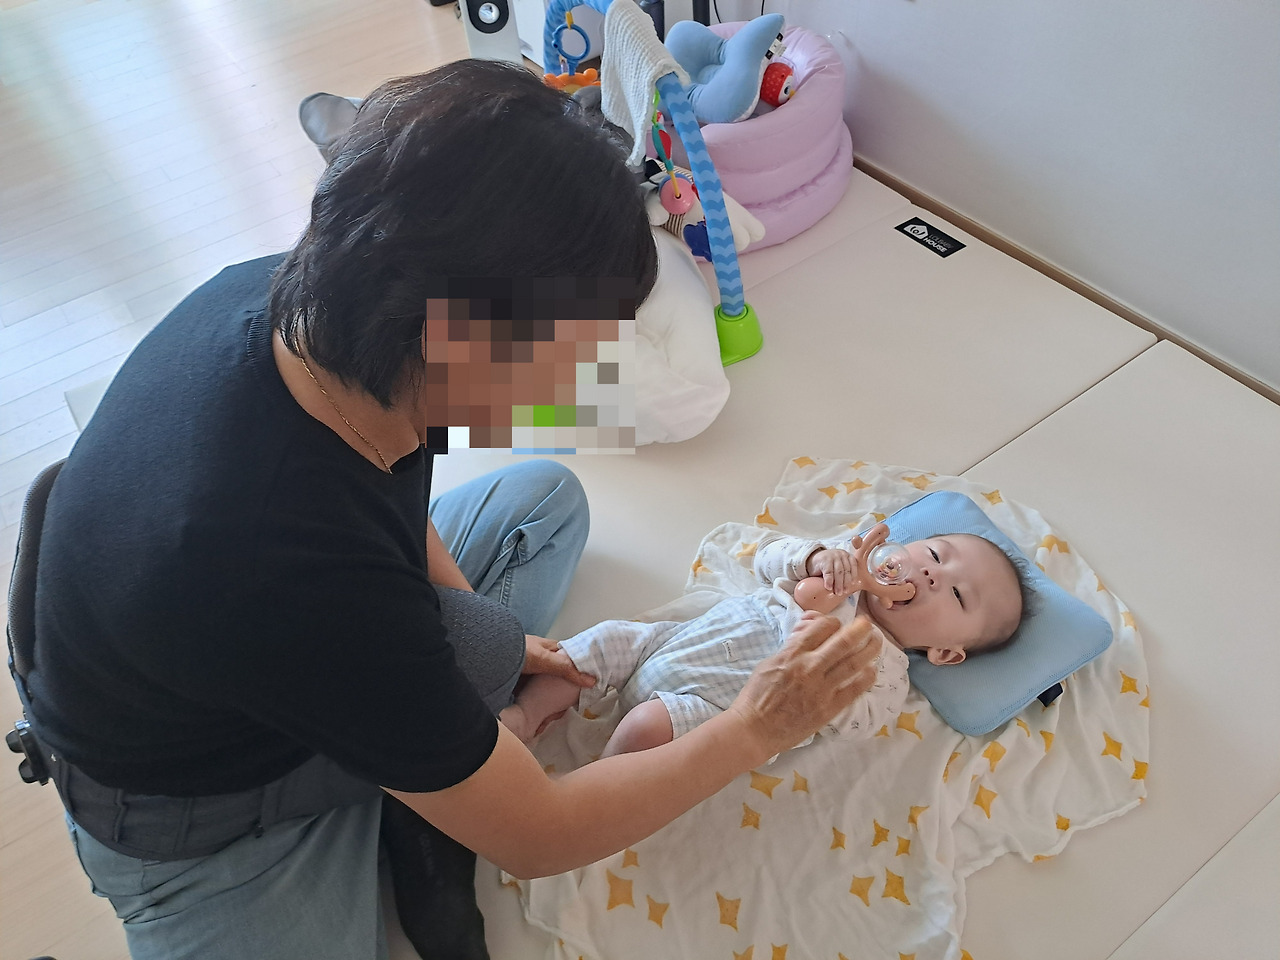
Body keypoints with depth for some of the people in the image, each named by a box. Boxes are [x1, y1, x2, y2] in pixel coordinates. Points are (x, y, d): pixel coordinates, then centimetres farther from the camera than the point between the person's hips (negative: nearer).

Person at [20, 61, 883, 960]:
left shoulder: (292, 298, -20)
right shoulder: (300, 580, -39)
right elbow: (538, 837, -23)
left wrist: (483, 638, 0)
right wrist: (756, 728, -13)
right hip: (201, 812, -6)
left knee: (547, 496, 10)